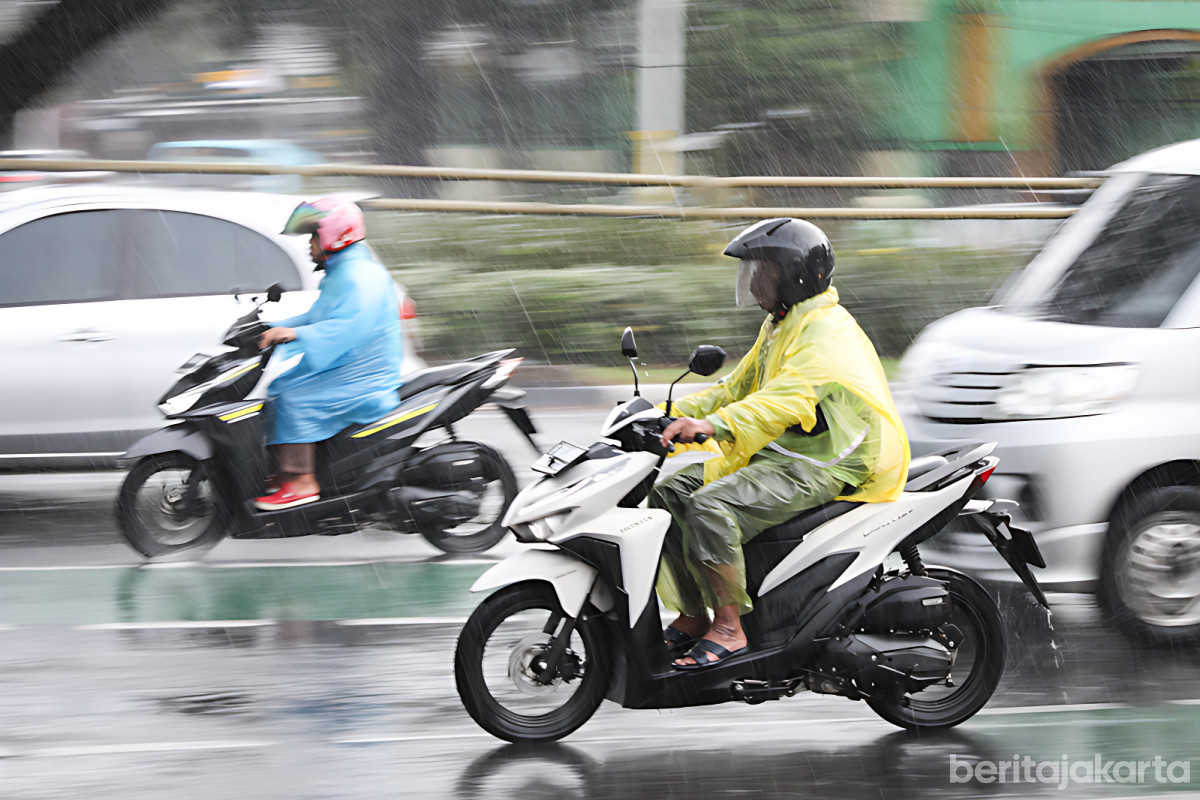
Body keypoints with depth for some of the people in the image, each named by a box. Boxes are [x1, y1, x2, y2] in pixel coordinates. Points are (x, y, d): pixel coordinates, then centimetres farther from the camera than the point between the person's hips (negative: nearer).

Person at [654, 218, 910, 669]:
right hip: (776, 454, 11)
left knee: (711, 508, -29)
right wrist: (673, 414, 8)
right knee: (669, 494, 2)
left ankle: (728, 630, -25)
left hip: (822, 465, -11)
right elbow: (738, 387, 24)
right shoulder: (778, 327, 19)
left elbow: (788, 398, -32)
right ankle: (693, 618, 3)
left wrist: (715, 425, -45)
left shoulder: (827, 331, -16)